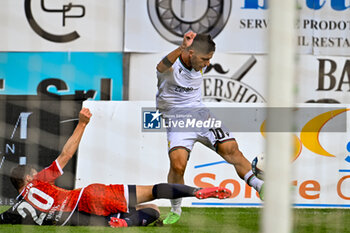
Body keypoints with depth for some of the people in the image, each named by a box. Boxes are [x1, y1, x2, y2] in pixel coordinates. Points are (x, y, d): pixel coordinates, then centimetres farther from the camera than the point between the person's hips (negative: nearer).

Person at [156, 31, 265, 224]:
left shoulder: (201, 65, 4)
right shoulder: (172, 66, -19)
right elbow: (161, 67, -46)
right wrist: (182, 48, -63)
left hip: (200, 114, 5)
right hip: (176, 120, -5)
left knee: (231, 149, -13)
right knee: (178, 164, -24)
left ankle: (260, 187, -8)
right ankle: (175, 211, -3)